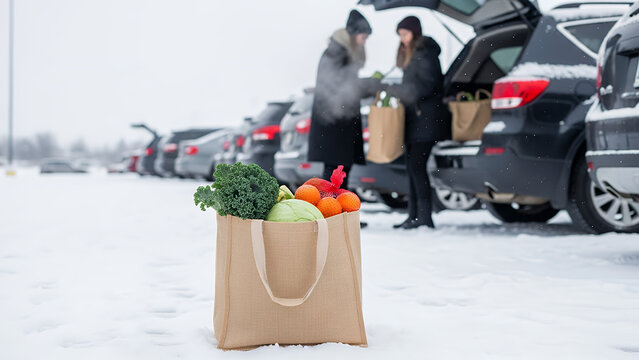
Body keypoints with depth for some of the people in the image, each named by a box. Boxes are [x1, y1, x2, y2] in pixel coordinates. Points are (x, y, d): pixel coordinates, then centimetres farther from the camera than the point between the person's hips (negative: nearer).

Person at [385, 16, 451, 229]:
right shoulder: (411, 56, 21)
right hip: (415, 119, 10)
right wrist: (395, 92, 6)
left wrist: (393, 90, -13)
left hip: (426, 119, -10)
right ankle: (414, 216, 9)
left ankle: (424, 217, -11)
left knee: (417, 166, -12)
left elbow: (424, 86, -17)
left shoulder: (425, 54, -9)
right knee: (413, 167, 7)